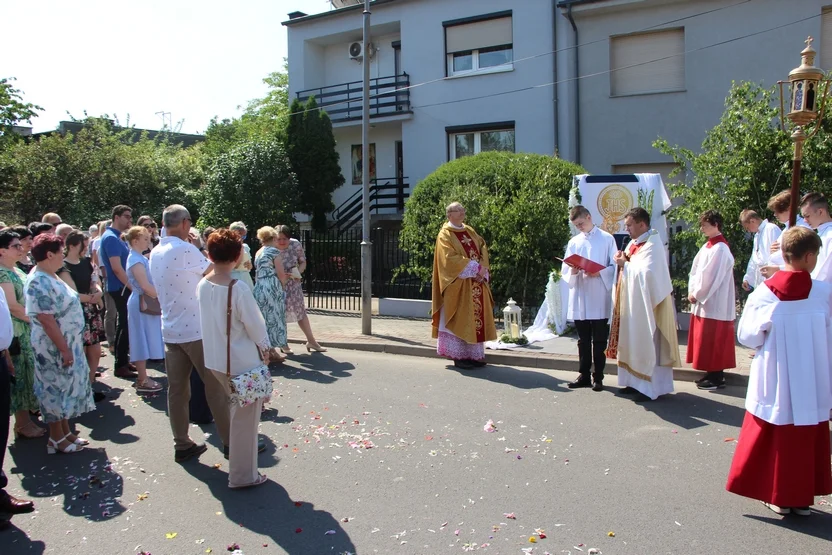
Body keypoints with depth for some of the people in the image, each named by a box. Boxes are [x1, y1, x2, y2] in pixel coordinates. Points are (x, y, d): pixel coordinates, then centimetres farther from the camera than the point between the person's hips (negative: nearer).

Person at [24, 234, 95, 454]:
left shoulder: (51, 277, 10)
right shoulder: (38, 283, -21)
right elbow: (46, 320, -24)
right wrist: (64, 349, -22)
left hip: (69, 343, 10)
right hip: (54, 348, -10)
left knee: (67, 388, 17)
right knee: (56, 391, 3)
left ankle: (66, 432, 29)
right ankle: (57, 439, 16)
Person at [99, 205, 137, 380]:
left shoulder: (117, 237, 14)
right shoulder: (111, 238, -16)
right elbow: (117, 268, -22)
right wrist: (133, 287, -19)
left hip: (122, 287, 10)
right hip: (120, 288, -10)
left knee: (125, 324, 14)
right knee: (124, 325, -5)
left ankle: (123, 360, 23)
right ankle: (120, 366, 2)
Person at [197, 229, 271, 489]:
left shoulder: (203, 285, -2)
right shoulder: (238, 288, -23)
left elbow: (209, 318, 8)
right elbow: (255, 324, -16)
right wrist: (265, 346, 3)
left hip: (214, 359, 7)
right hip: (241, 362, -7)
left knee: (238, 411, 25)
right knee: (245, 417, 6)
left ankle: (241, 461, 40)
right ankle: (243, 475, 16)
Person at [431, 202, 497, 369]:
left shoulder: (469, 230, 15)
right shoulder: (445, 235, -5)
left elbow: (483, 248, 9)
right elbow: (450, 258, -17)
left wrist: (482, 269, -9)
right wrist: (475, 267, -19)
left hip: (476, 283, 7)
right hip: (458, 285, -7)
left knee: (476, 317, 6)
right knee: (460, 319, -5)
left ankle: (474, 355, 13)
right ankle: (459, 356, 0)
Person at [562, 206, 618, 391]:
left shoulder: (607, 239, 2)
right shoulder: (573, 242, 13)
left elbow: (614, 267, -1)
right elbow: (565, 272, 11)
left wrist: (599, 272, -19)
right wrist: (572, 272, -11)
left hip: (599, 300, -4)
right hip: (579, 300, 4)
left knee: (599, 341, 3)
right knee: (583, 340, 10)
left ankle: (598, 377, 11)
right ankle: (584, 375, 18)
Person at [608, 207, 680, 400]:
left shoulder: (652, 245, -16)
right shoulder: (634, 243, 12)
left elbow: (646, 273, -27)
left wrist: (625, 264, -16)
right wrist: (623, 260, -4)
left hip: (648, 305, -9)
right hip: (634, 303, 9)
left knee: (647, 344, -3)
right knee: (634, 343, 12)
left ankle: (652, 387, 4)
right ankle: (637, 382, 20)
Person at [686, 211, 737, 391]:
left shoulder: (720, 249, -18)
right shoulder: (707, 246, 10)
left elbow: (710, 277, -20)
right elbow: (695, 270, 12)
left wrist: (696, 294, -11)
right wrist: (692, 291, 0)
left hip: (714, 304, -9)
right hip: (704, 302, 9)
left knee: (713, 342, -1)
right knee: (705, 341, 14)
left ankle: (717, 379, 9)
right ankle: (712, 374, 24)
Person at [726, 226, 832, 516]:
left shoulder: (764, 293, -10)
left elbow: (747, 336, -5)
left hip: (773, 380, 0)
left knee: (772, 437, 13)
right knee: (808, 439, 14)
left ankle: (778, 496, 21)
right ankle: (802, 497, 23)